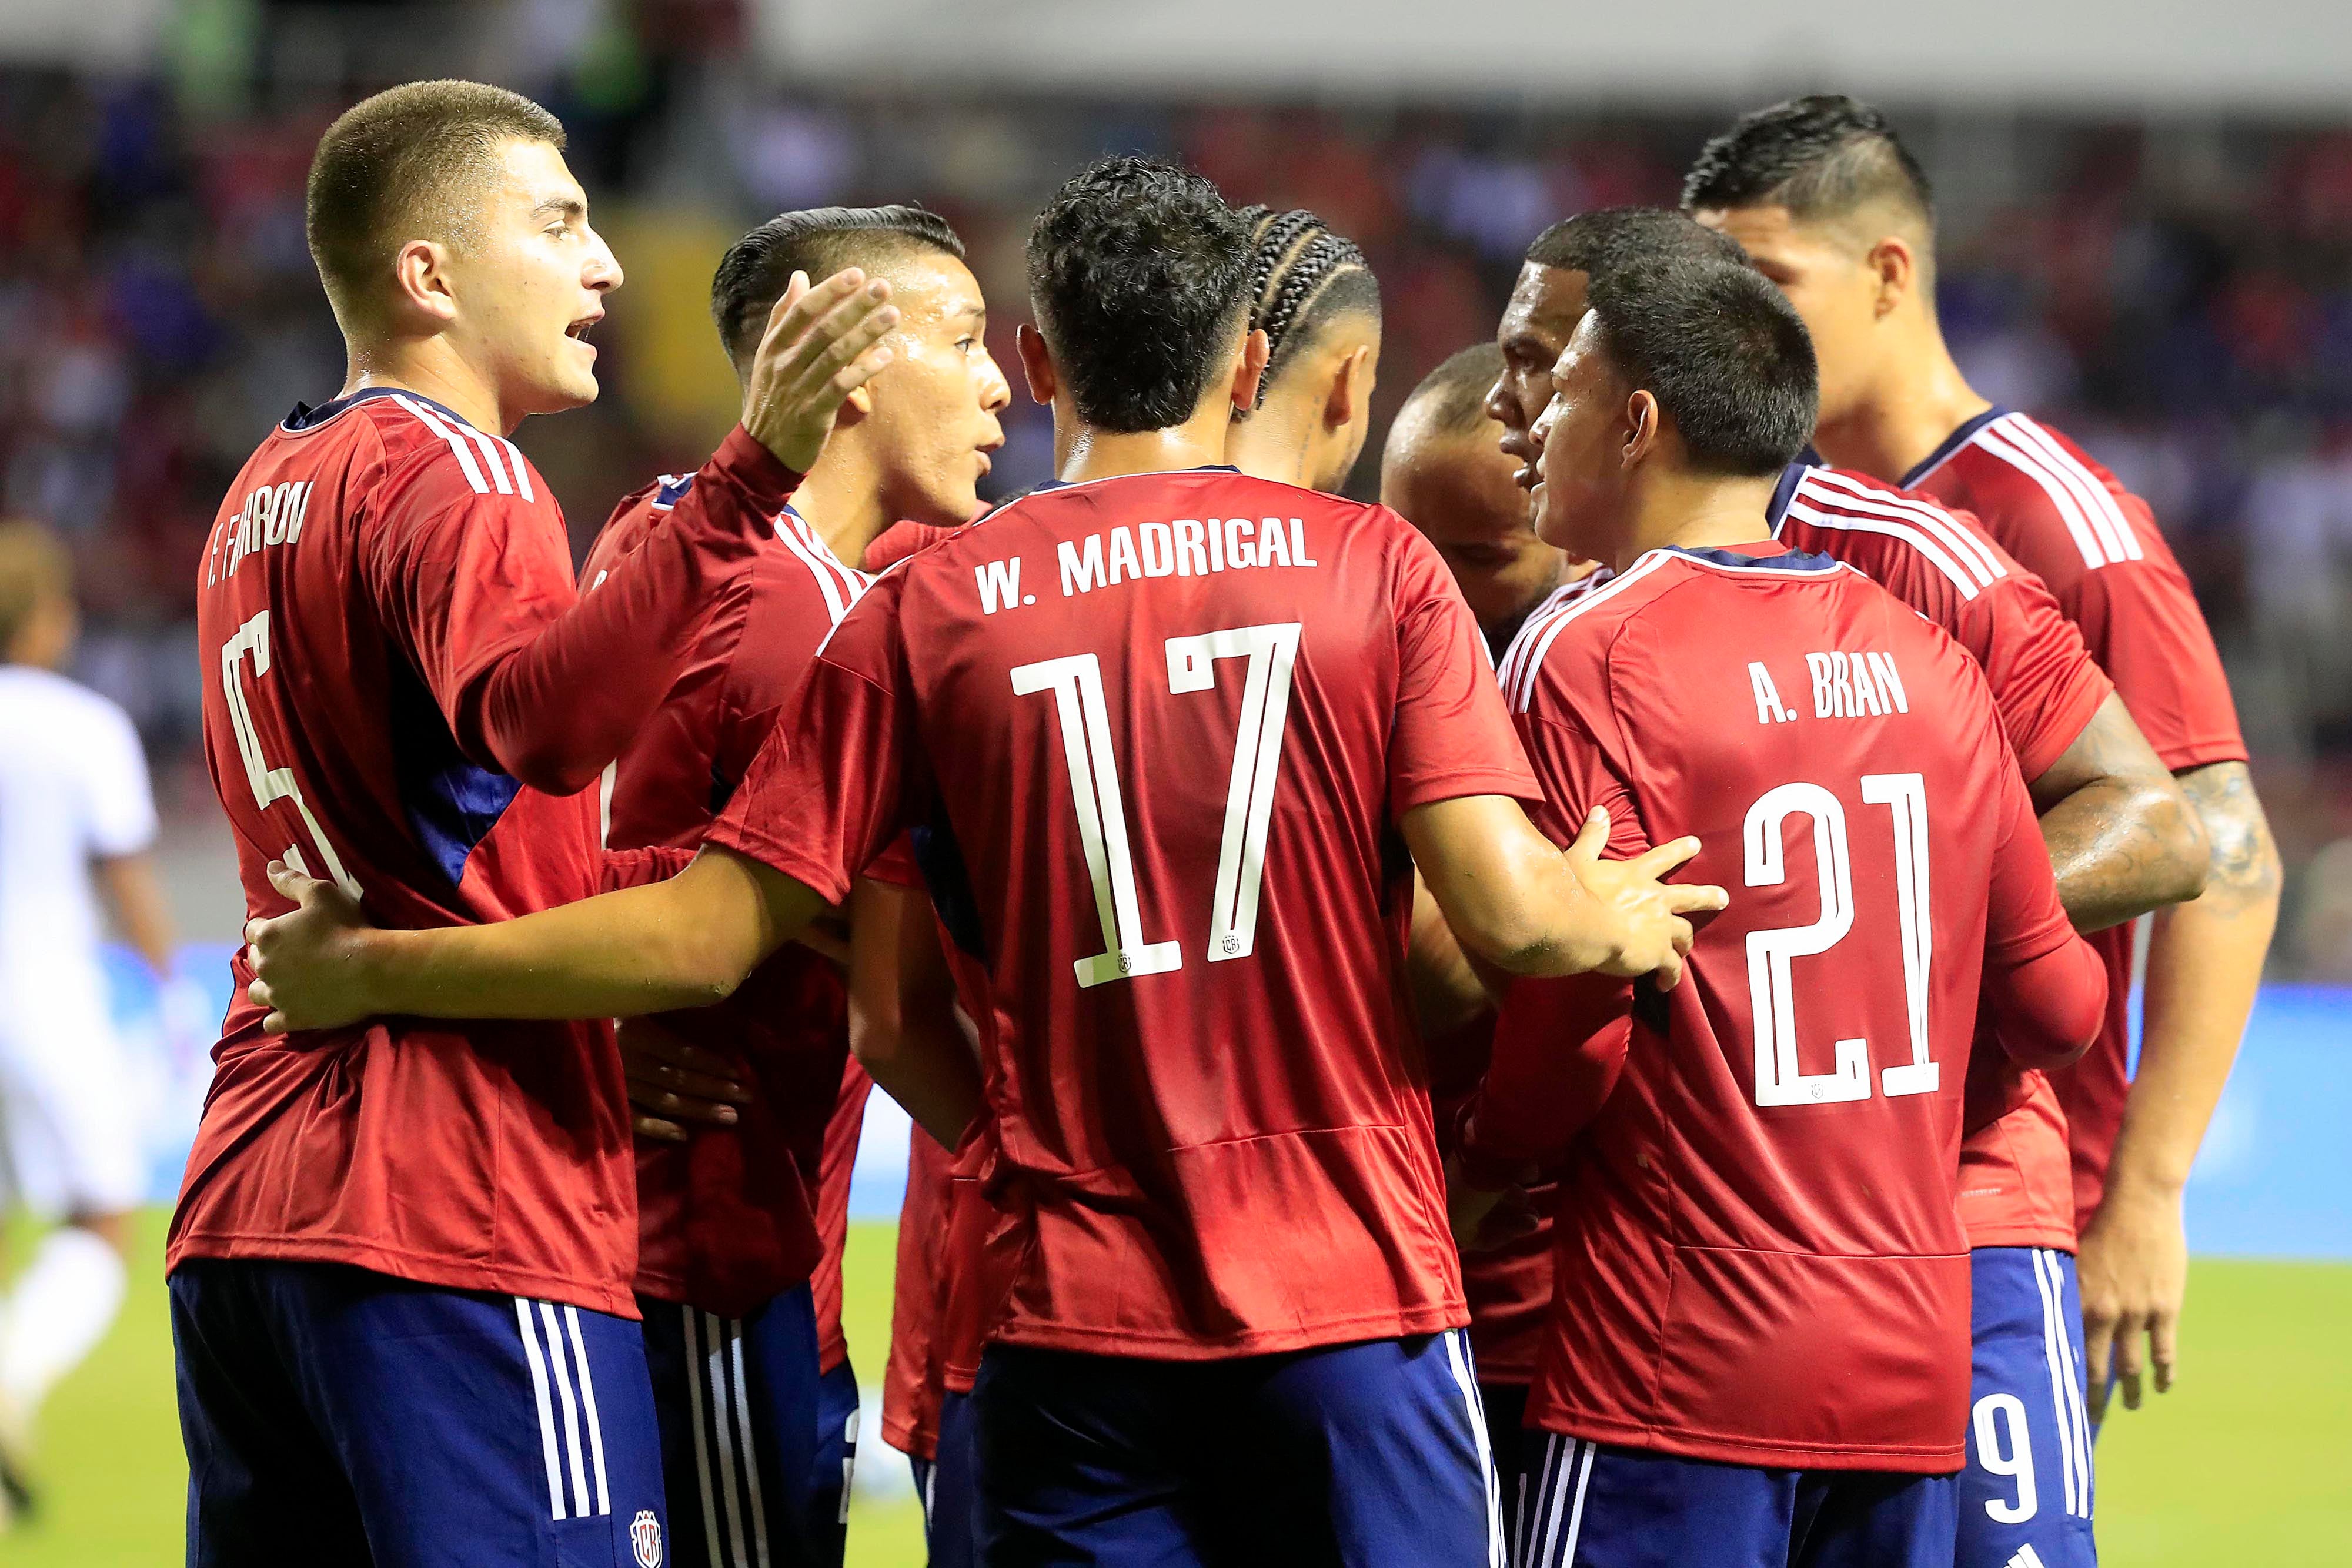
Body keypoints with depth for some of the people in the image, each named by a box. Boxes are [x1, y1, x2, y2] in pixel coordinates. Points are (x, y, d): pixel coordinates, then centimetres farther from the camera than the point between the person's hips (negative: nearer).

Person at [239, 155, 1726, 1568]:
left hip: (1074, 1323, 1)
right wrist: (1620, 921, 15)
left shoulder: (930, 608, 2)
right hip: (1354, 1309, -1)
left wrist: (364, 967, 10)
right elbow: (1509, 911, -9)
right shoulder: (1377, 565, 1)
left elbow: (705, 937, -1)